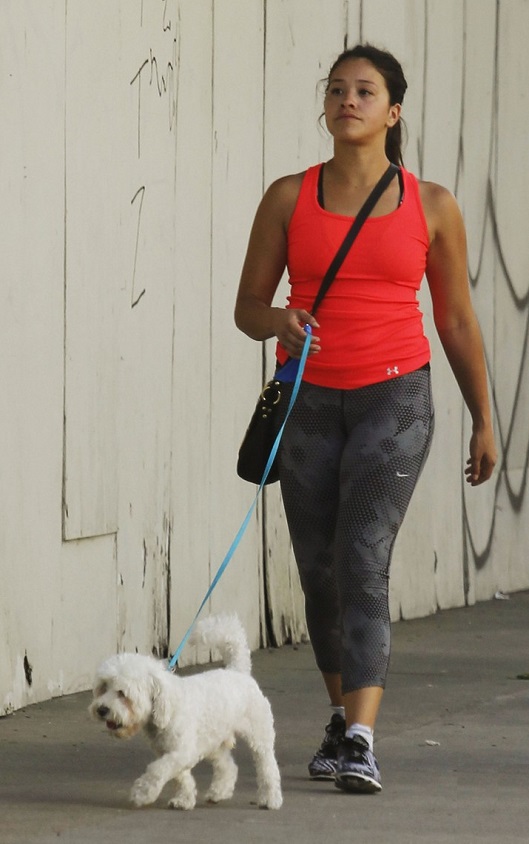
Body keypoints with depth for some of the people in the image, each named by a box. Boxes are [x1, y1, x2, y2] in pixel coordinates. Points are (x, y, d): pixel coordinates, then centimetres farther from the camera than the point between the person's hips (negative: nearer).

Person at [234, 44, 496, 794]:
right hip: (310, 399, 3)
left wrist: (484, 421, 11)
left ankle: (361, 743, -24)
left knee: (362, 562, -18)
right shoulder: (288, 198, 1)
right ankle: (344, 713, 32)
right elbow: (247, 308, 4)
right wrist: (280, 322, -20)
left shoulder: (432, 207, -1)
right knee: (319, 572, 9)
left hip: (394, 397, -2)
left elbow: (457, 320, 8)